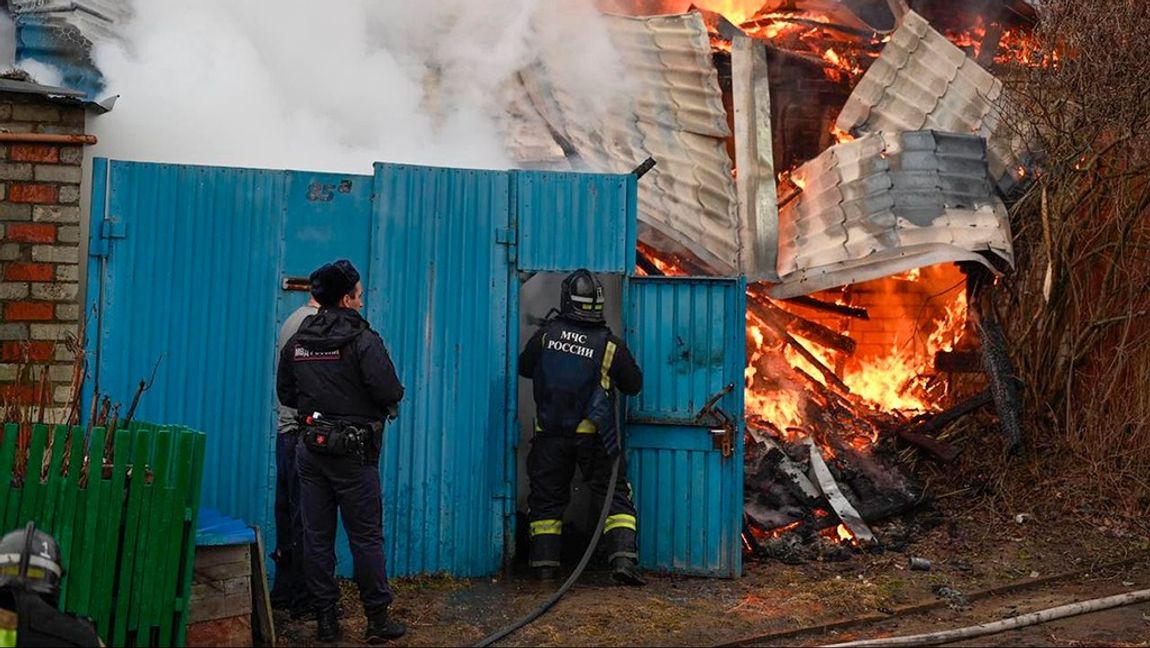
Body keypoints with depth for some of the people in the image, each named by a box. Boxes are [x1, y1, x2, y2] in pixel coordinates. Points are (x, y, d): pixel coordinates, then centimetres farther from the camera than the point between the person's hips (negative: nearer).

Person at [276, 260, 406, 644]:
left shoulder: (296, 342, 5)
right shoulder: (362, 339, -13)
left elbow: (285, 394, 12)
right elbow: (390, 392, -19)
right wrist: (384, 401, 2)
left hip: (310, 448, 5)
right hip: (353, 451, -5)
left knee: (317, 536, 9)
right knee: (366, 536, 2)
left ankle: (325, 620, 15)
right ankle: (378, 620, 7)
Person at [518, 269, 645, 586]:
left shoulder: (546, 334, -4)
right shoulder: (610, 345, -7)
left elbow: (524, 367, 12)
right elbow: (634, 384, 5)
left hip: (550, 434, 2)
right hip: (593, 436, -1)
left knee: (546, 498, 13)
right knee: (616, 497, 6)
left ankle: (544, 563, 13)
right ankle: (623, 560, -6)